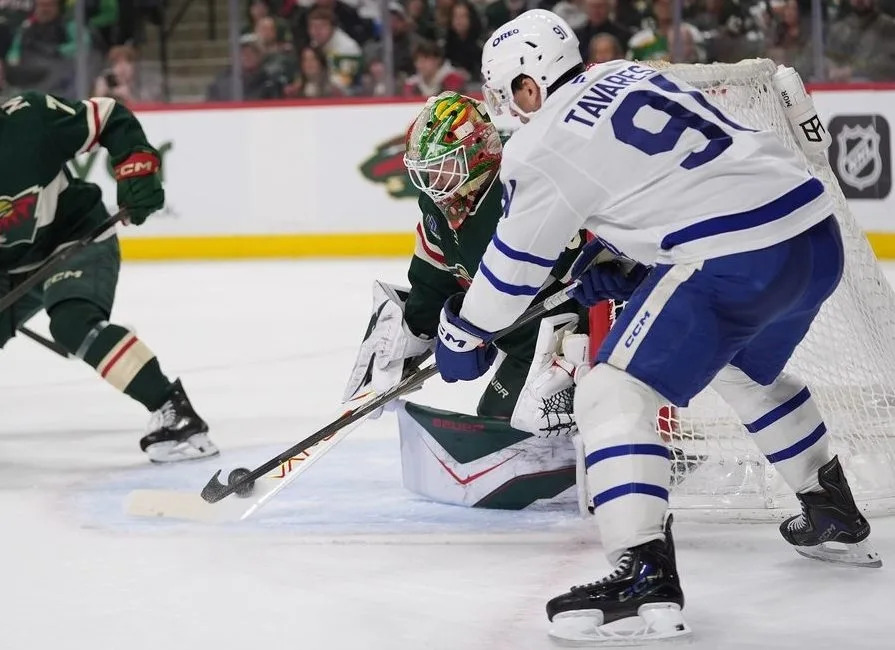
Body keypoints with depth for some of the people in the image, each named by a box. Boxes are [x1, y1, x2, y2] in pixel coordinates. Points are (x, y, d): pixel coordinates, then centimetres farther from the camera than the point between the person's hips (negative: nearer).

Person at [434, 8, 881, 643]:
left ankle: (645, 574, -20)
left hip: (736, 263, -9)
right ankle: (836, 517, 48)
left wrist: (462, 334, 22)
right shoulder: (634, 75, 19)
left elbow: (516, 264, 7)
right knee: (749, 372, 35)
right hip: (819, 233, 9)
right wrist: (621, 270, 33)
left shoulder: (545, 145, -3)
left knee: (612, 394, -6)